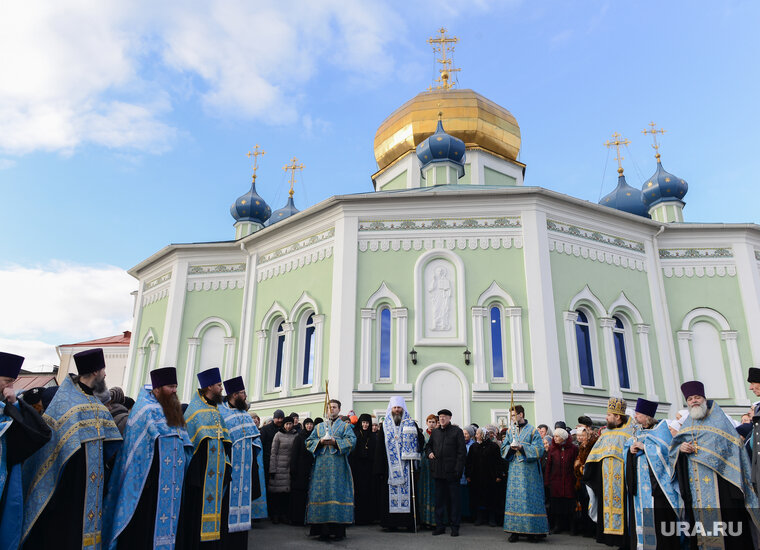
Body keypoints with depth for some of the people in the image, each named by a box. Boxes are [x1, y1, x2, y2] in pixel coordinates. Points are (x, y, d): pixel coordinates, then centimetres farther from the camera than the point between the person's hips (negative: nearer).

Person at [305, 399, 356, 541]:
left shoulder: (345, 426, 12)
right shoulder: (319, 426, 21)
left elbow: (351, 440, -3)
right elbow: (309, 442, 12)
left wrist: (335, 442, -14)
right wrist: (320, 442, -6)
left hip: (338, 464, -2)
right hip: (321, 464, 3)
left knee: (338, 493, -8)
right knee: (322, 492, -4)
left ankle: (339, 530, -4)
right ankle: (323, 530, 1)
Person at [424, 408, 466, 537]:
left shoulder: (457, 431, -2)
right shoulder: (435, 432, 12)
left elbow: (462, 451, -5)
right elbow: (428, 445, 27)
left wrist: (458, 469, -12)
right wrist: (429, 453, 4)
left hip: (452, 472, -4)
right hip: (438, 471, 4)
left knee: (454, 498, 2)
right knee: (439, 498, 9)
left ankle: (455, 526, 11)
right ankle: (440, 525, 18)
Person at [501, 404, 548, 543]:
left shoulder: (532, 431, 0)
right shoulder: (510, 431, 13)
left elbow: (539, 449, -6)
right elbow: (503, 447, 12)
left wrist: (523, 447, -16)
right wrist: (510, 447, -9)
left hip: (529, 470, -3)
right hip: (514, 469, 3)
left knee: (530, 498, -3)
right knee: (514, 498, 1)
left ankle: (533, 530, 4)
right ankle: (515, 529, 4)